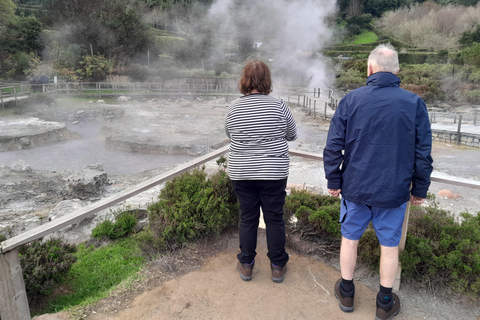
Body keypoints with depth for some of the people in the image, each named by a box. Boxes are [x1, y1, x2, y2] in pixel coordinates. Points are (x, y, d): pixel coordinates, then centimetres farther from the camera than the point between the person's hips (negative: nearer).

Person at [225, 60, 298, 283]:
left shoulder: (234, 108, -5)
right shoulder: (278, 106, -10)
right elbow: (292, 135, 4)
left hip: (241, 173, 2)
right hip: (273, 173, -1)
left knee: (248, 218, 13)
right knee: (274, 218, 10)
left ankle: (246, 265, 25)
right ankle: (277, 267, 23)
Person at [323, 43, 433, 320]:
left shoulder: (351, 100, -7)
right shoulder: (414, 103, -5)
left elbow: (333, 146, -7)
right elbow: (423, 153, -3)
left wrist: (333, 181, 4)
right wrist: (420, 189, 8)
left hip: (355, 188, 1)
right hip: (394, 191, 0)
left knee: (350, 239, 17)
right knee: (390, 245, 15)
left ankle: (347, 293, 34)